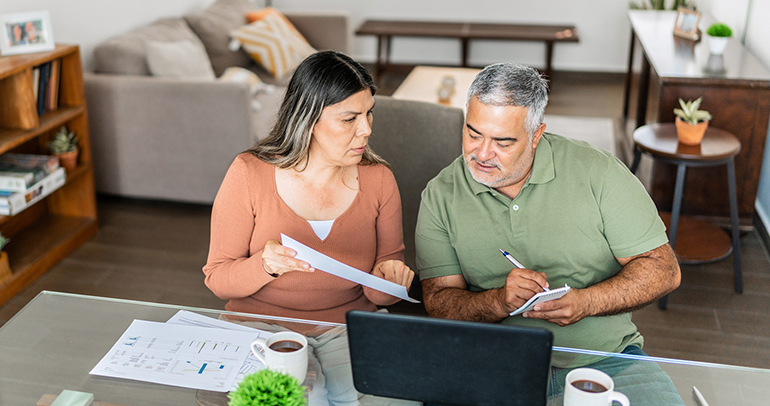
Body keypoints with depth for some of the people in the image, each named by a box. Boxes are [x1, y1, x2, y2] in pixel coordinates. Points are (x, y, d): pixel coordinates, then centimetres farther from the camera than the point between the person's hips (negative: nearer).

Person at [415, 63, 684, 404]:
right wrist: (498, 302, -22)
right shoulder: (440, 197, 1)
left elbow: (663, 270, -2)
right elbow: (438, 301, -2)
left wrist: (587, 302, -18)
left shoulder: (597, 171, -3)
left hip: (605, 357, 0)